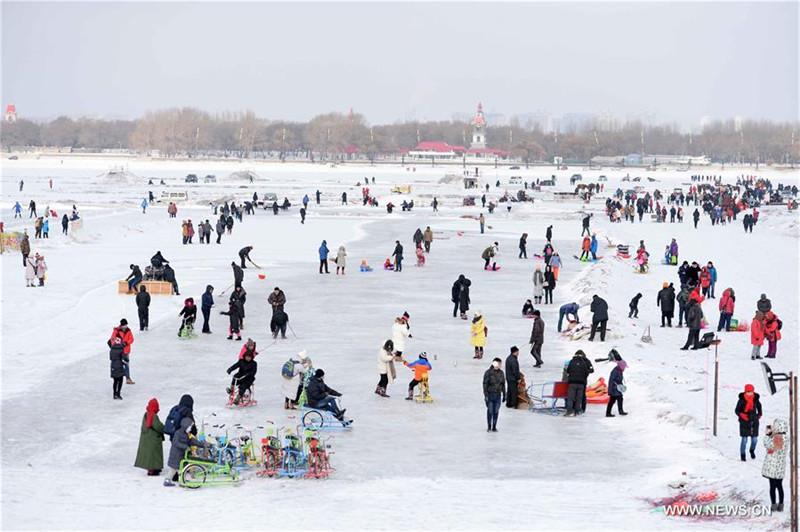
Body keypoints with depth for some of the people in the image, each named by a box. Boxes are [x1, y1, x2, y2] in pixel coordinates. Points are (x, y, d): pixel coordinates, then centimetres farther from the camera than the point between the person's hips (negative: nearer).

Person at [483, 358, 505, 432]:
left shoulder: (501, 373, 6)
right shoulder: (488, 372, -9)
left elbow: (503, 384, 13)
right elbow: (485, 384, -9)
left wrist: (504, 395, 13)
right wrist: (485, 395, -14)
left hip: (498, 395, 4)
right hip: (490, 395, -4)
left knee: (496, 412, 7)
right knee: (490, 411, 0)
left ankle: (494, 427, 16)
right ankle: (489, 427, 11)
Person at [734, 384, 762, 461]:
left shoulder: (756, 399, 0)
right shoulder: (742, 400, -10)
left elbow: (759, 406, 22)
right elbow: (736, 411, -5)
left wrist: (759, 414, 12)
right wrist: (741, 415, -21)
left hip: (754, 422, 3)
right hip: (744, 422, -3)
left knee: (754, 439, 6)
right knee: (744, 439, -4)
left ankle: (752, 450, 36)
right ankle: (742, 455, 13)